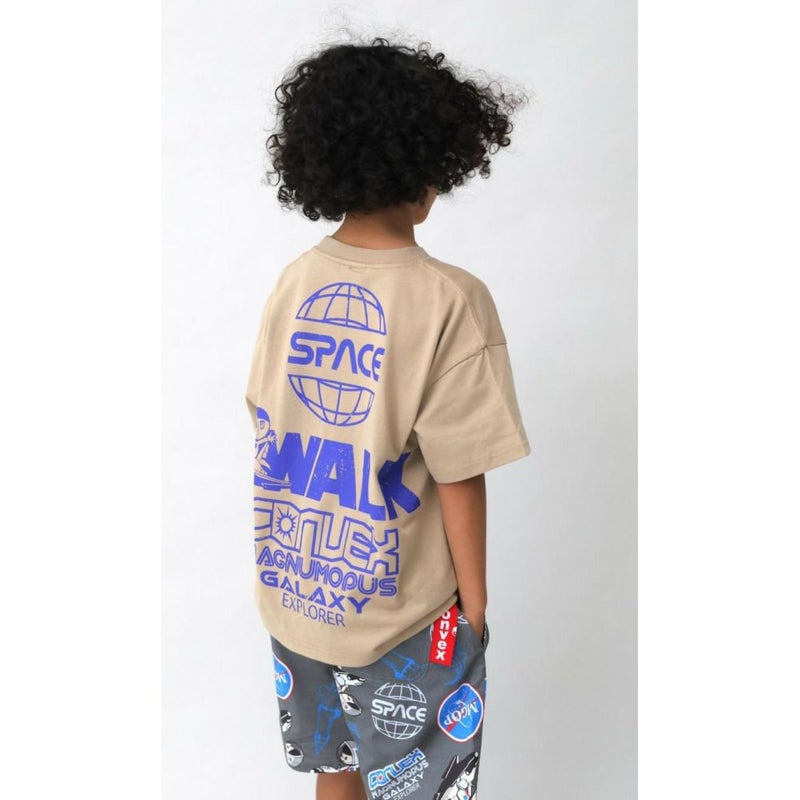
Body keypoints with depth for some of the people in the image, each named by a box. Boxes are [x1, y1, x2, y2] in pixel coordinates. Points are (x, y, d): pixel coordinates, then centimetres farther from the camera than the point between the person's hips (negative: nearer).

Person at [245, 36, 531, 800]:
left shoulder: (294, 280, -6)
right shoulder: (449, 299, -23)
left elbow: (270, 429, 1)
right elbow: (458, 476, -19)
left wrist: (300, 547, 15)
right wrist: (474, 601, -5)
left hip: (294, 586, 5)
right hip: (395, 602, -5)